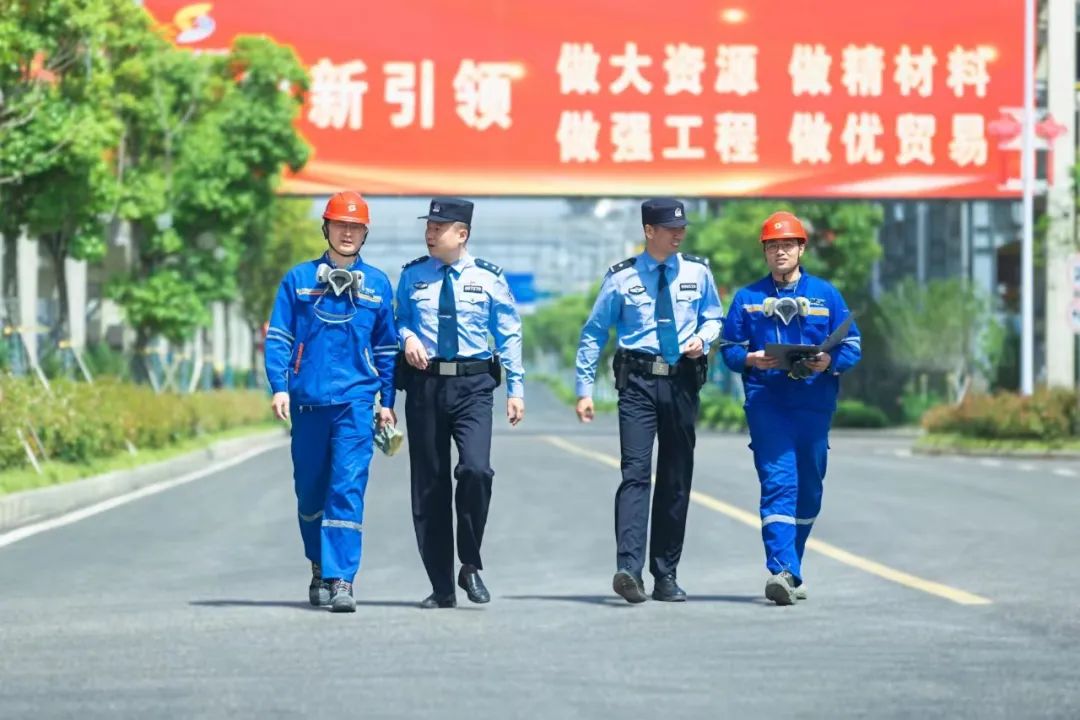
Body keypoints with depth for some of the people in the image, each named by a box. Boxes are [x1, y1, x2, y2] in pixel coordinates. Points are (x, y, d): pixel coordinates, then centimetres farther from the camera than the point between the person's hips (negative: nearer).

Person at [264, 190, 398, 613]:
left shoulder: (377, 284, 8)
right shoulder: (298, 279, 6)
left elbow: (386, 346, 13)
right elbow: (278, 337, 5)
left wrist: (387, 400, 10)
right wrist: (279, 386, -6)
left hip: (355, 402, -1)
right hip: (307, 401, 1)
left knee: (348, 489, -11)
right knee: (310, 491, 10)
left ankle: (341, 580, -13)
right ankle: (319, 568, 29)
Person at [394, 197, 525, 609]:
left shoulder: (488, 278, 3)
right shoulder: (412, 276, 8)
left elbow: (509, 334, 6)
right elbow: (398, 320, 18)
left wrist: (516, 388, 1)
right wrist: (407, 336, -6)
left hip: (472, 386, -2)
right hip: (424, 384, 2)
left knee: (475, 469, -22)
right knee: (429, 484, 4)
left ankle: (470, 565, -2)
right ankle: (442, 587, 12)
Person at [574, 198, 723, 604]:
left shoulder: (697, 273, 6)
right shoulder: (622, 278, -1)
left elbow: (713, 317, 19)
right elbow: (593, 334, 3)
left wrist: (703, 338, -5)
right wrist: (585, 390, -1)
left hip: (682, 380, 3)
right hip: (638, 381, -3)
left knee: (677, 479, 8)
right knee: (636, 471, -16)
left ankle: (665, 576, 16)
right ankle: (629, 569, -25)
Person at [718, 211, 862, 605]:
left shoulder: (826, 294, 10)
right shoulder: (747, 298, 10)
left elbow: (852, 346, 6)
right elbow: (728, 347, 9)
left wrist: (829, 361, -15)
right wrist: (751, 359, -12)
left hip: (814, 403, 2)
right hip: (766, 402, -2)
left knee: (808, 488, 8)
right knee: (778, 483, -15)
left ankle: (788, 568, 23)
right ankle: (783, 571, -24)